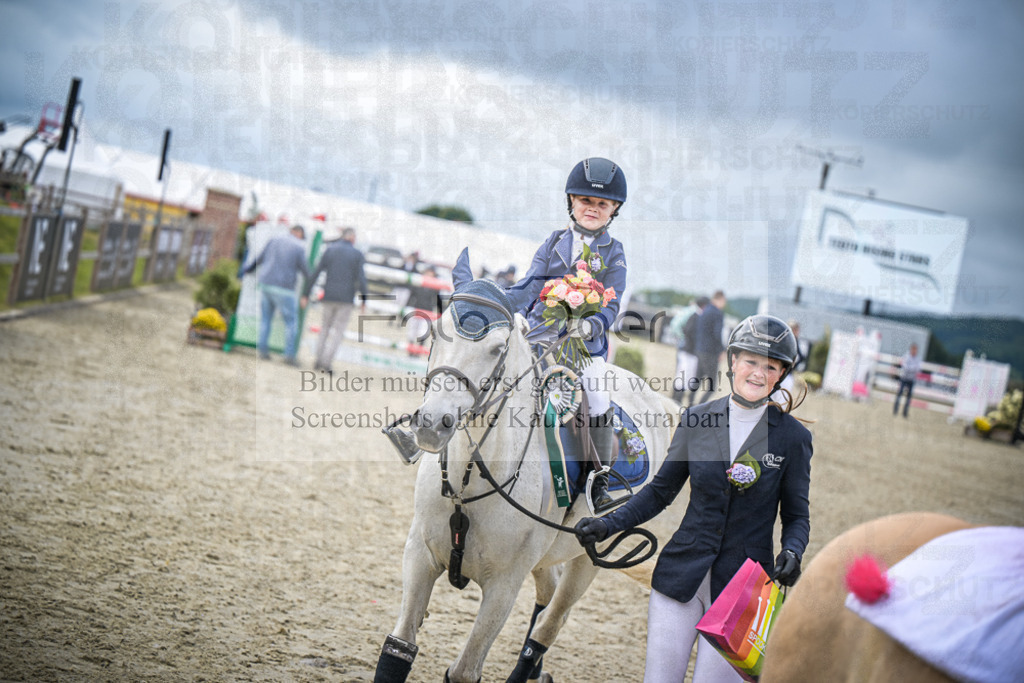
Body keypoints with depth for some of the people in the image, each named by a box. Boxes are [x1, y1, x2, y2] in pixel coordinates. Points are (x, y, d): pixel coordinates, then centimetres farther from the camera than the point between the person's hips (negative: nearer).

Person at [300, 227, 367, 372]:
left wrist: (306, 294, 4)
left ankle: (318, 360, 13)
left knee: (326, 327, 19)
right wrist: (364, 301, -4)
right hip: (347, 299, -3)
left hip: (329, 296, 3)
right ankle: (326, 363, -7)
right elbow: (361, 278, -10)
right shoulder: (357, 254, -2)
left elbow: (315, 273, 0)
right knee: (338, 331, 3)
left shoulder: (329, 250, 4)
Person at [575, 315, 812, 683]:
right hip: (682, 574, 2)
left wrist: (792, 553, -17)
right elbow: (660, 492, 9)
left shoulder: (792, 436, -4)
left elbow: (796, 515, 3)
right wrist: (608, 524, -3)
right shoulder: (696, 420, 1)